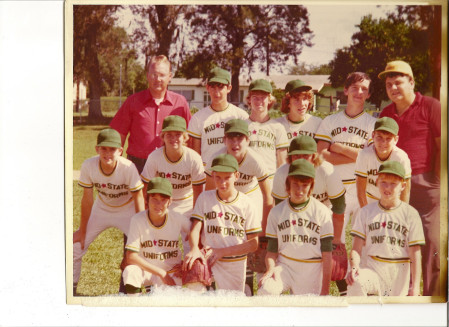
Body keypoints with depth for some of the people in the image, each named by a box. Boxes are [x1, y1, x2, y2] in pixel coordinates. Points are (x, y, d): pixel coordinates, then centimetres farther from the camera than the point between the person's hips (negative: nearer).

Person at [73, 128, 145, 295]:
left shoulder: (128, 167, -31)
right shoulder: (88, 166, -25)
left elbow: (138, 198, -19)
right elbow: (87, 199, -13)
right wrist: (82, 231, -6)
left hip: (127, 210, -2)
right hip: (101, 209, 2)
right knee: (75, 246, -1)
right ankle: (70, 287, 23)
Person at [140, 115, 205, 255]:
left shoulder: (194, 158, -21)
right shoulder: (154, 157, -19)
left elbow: (198, 192, -13)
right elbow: (146, 187, -10)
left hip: (186, 204, -1)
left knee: (191, 248, -3)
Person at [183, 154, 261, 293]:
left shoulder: (246, 204, 0)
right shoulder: (205, 198, 5)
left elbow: (253, 244, -1)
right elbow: (195, 228, -4)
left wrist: (221, 252, -12)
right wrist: (194, 249, -26)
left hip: (236, 264, 0)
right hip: (209, 260, 0)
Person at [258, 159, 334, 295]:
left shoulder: (322, 212, -1)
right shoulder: (276, 212, 5)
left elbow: (327, 254, -1)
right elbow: (272, 250, 8)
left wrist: (325, 289, -5)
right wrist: (271, 268, -14)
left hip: (312, 272, 0)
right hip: (284, 267, 0)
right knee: (266, 289, -27)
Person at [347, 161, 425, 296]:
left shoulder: (410, 214, 3)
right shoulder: (366, 212, 7)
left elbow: (415, 252, 0)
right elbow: (356, 248, 2)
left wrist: (415, 286, -8)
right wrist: (354, 267, -20)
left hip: (400, 274, 0)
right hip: (373, 269, 0)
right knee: (355, 281, -29)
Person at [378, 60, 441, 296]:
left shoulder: (430, 107, -1)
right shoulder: (386, 114, 15)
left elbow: (442, 146, -4)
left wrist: (438, 181, -10)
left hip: (425, 183, -5)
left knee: (431, 240, -4)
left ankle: (433, 293, 4)